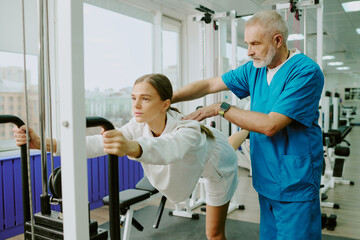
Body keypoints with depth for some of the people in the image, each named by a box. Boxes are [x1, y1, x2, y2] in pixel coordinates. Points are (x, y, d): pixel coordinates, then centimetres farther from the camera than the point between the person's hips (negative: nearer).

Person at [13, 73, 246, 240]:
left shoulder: (187, 129, -46)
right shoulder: (139, 126, -29)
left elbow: (168, 149, -69)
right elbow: (100, 143, -42)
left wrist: (132, 147, -89)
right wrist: (45, 143, -52)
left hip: (218, 165, -5)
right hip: (197, 163, 5)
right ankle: (238, 137, 63)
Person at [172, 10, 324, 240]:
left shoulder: (306, 72, -17)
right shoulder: (254, 69, 6)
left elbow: (270, 125, -24)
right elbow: (209, 85, 8)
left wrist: (221, 109, -17)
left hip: (295, 184, -6)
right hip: (266, 178, 7)